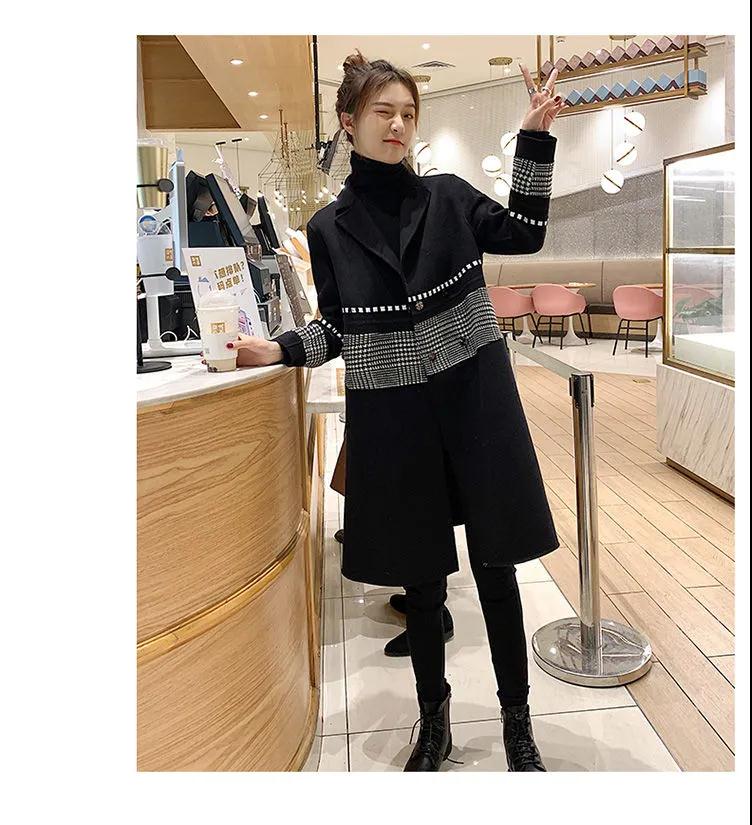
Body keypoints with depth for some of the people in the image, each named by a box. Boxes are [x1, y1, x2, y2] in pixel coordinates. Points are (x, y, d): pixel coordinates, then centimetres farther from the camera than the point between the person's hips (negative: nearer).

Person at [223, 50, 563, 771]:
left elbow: (524, 234, 6)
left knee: (495, 564, 5)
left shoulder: (448, 196, 4)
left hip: (475, 400, 0)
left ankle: (517, 720, 26)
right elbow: (337, 329, 7)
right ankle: (434, 718, 33)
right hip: (392, 418, 1)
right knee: (419, 574, 12)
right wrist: (276, 349, -8)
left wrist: (535, 137, -1)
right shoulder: (329, 227, 4)